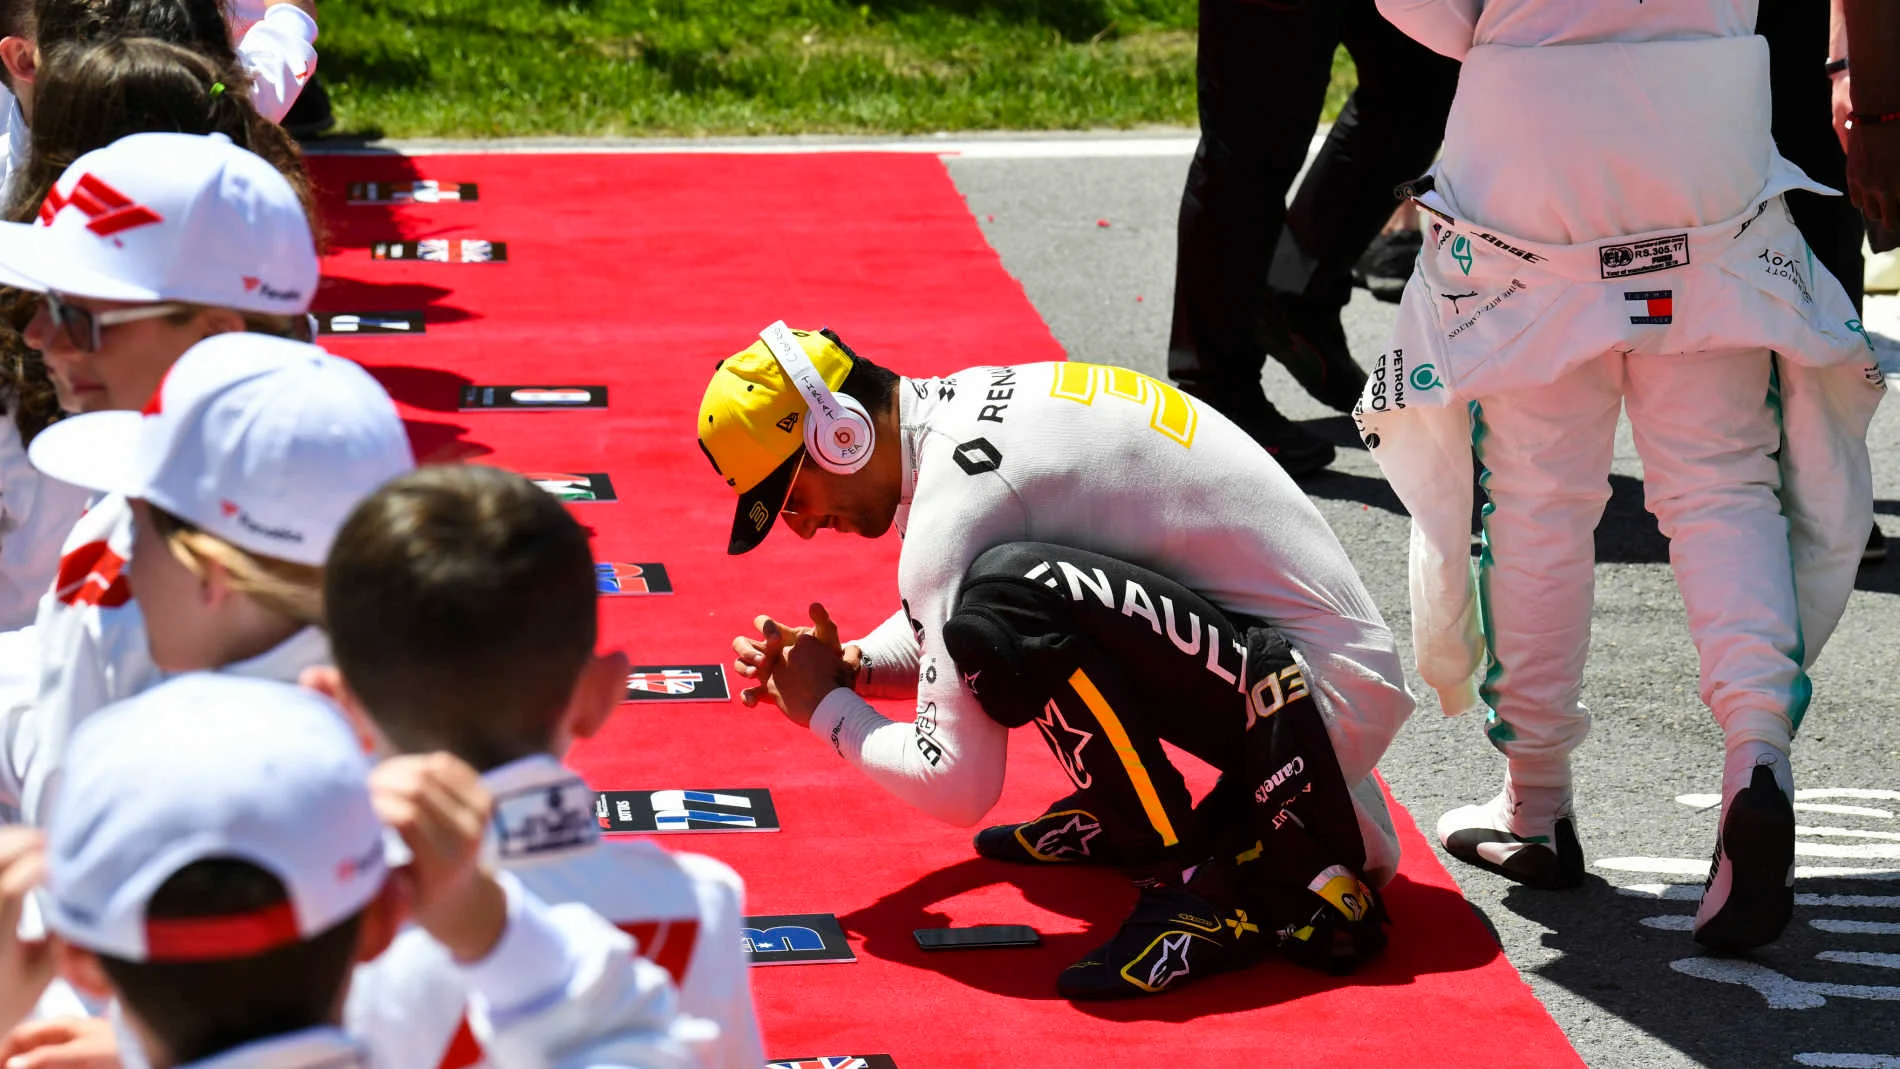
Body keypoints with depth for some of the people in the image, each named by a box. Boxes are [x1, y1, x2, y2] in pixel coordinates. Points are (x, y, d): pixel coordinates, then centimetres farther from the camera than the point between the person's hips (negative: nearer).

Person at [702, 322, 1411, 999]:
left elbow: (959, 787, -17)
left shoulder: (958, 494, -20)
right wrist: (847, 665, 10)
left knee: (1005, 597, -29)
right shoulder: (965, 402, 8)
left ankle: (1209, 883, -17)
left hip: (1324, 700, -10)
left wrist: (825, 710, 0)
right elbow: (945, 624, 29)